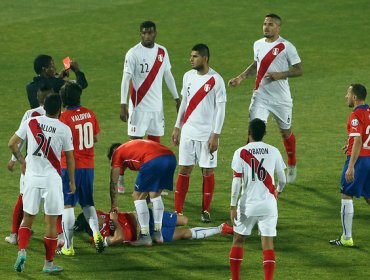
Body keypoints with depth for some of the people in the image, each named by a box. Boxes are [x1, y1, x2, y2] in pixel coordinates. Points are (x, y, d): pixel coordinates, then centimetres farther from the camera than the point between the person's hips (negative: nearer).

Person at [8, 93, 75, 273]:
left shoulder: (30, 123, 0)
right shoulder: (64, 129, -6)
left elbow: (12, 144, 2)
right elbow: (70, 159, -2)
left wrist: (21, 160, 19)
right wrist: (72, 182, 10)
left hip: (32, 177, 2)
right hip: (52, 178, -2)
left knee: (27, 218, 14)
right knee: (51, 222, 6)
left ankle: (22, 251, -7)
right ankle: (49, 263, 11)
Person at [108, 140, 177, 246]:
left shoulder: (117, 153, 22)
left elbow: (114, 183, 23)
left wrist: (113, 206, 32)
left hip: (153, 161, -7)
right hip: (171, 157, 7)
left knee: (138, 197, 8)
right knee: (155, 195, 25)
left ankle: (145, 236, 5)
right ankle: (158, 233, 24)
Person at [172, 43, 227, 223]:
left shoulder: (216, 80, -10)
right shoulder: (188, 76, 7)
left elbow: (220, 109, -9)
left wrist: (215, 135, -13)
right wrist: (177, 126, 13)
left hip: (207, 134, -4)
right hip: (188, 132, 4)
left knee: (207, 171, 2)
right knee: (184, 170, 3)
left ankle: (206, 211, 12)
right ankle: (178, 211, 5)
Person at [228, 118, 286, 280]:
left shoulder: (241, 153, -4)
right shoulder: (273, 152, 1)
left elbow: (236, 181, -8)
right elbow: (282, 179, 9)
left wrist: (233, 206, -4)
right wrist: (278, 191, 31)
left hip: (247, 204, -1)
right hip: (268, 205, 1)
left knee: (238, 240, 15)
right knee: (267, 243, 0)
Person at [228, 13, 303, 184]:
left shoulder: (286, 47, -10)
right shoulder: (258, 45, 6)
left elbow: (299, 70, -8)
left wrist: (280, 75, -22)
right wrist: (241, 77, 11)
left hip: (281, 99, -3)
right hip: (260, 97, 3)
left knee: (286, 132, 15)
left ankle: (292, 166, 40)